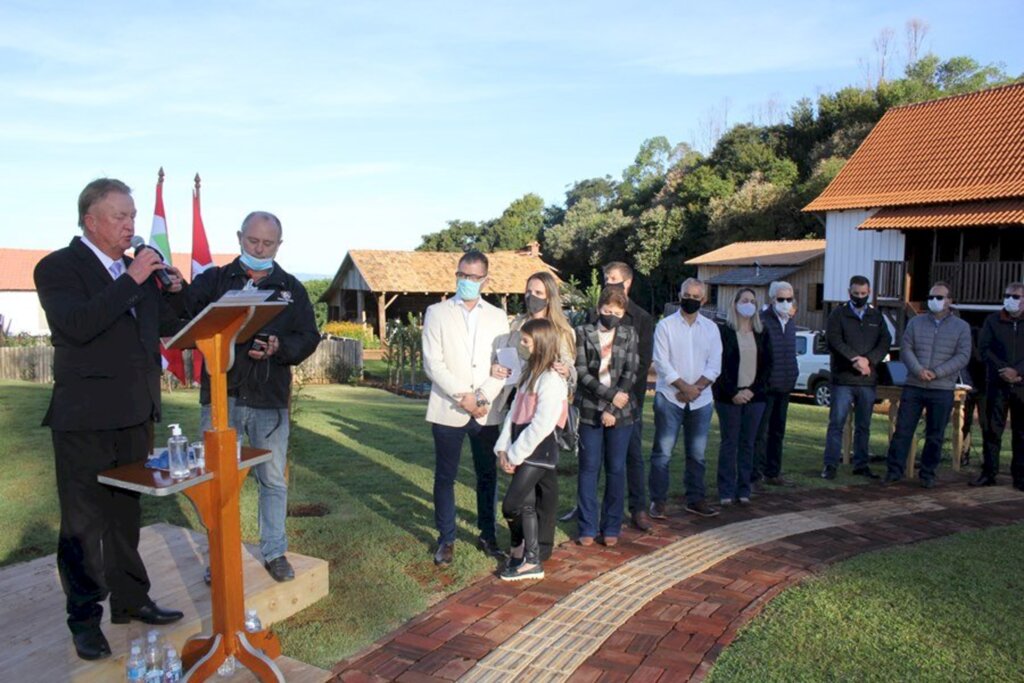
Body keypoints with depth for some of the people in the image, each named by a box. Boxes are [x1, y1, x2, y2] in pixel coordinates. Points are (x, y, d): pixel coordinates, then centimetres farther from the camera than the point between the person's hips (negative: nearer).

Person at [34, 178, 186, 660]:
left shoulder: (140, 265, 9)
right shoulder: (58, 267, -9)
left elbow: (168, 326, 14)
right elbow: (78, 325, -25)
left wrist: (173, 289, -5)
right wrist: (132, 279, -25)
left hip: (134, 413, 6)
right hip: (85, 418, -6)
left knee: (127, 512, 18)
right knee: (84, 521, 6)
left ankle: (130, 600, 32)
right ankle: (84, 618, 20)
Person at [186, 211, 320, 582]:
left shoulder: (291, 288, 7)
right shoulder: (214, 280, 5)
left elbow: (309, 338, 1)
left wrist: (279, 347, -18)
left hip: (269, 398, 0)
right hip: (221, 395, 0)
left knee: (273, 479, 9)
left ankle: (275, 552, 24)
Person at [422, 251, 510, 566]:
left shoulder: (497, 316, 9)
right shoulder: (437, 312, 2)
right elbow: (432, 363, -6)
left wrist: (483, 398, -11)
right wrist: (463, 397, -14)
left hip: (487, 411, 2)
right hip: (448, 410, -2)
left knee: (488, 476, 10)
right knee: (445, 477, 5)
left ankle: (488, 535, 24)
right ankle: (446, 540, 18)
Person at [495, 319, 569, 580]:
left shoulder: (551, 379, -15)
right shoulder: (529, 373, 13)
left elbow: (542, 424, -19)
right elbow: (514, 412, 10)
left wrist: (515, 455, -14)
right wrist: (504, 448, 2)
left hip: (538, 451, -8)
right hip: (522, 449, 8)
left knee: (511, 506, -6)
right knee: (526, 506, 12)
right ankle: (530, 560, 23)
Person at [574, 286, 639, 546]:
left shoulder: (629, 334, 7)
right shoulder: (583, 332, 2)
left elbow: (631, 371, -1)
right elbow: (581, 372, -6)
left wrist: (612, 408, -11)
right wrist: (611, 395, -15)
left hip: (620, 411, 1)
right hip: (590, 409, -1)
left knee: (616, 469, 6)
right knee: (588, 468, 3)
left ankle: (611, 527, 17)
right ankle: (587, 527, 13)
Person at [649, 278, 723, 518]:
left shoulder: (711, 328, 8)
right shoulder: (665, 325, -2)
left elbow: (714, 366, 1)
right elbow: (662, 363, -9)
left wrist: (696, 388, -12)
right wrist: (684, 387, -14)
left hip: (701, 400, 3)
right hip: (669, 398, -3)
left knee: (697, 454, 11)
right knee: (663, 452, -1)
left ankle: (695, 499, 21)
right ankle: (658, 500, 8)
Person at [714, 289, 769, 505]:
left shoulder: (760, 333, 10)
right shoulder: (723, 331, -2)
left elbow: (766, 365, 8)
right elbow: (718, 365, -7)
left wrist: (753, 390, -5)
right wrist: (733, 393, -12)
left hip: (754, 396, 4)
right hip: (728, 397, -4)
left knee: (748, 444, 7)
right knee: (729, 443, 1)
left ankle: (744, 490, 15)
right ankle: (726, 491, 7)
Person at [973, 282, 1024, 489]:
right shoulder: (992, 321, 8)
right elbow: (984, 348, 0)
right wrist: (1002, 369, -12)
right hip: (998, 384, 0)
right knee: (992, 429, 1)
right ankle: (988, 473, 6)